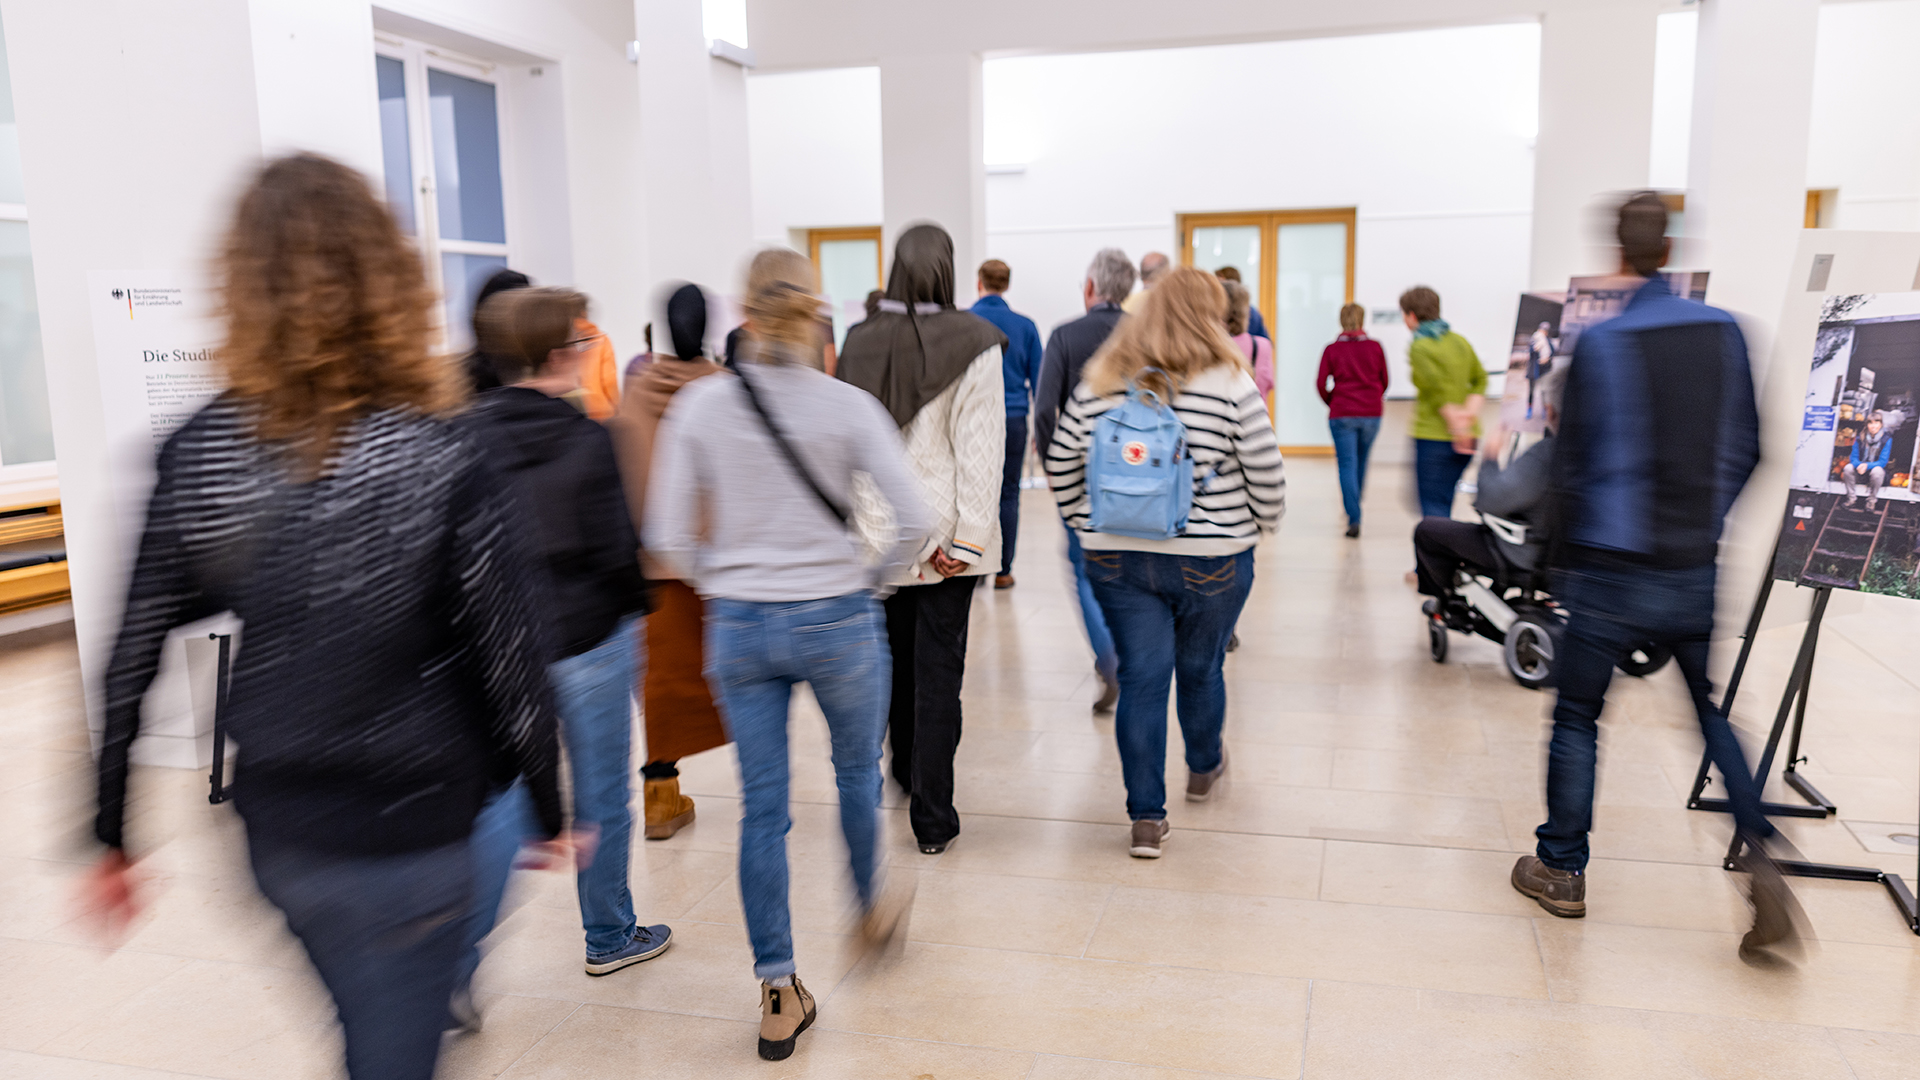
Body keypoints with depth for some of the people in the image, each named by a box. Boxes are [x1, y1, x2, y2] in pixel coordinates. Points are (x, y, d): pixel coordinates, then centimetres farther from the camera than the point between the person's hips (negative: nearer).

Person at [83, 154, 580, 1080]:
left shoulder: (197, 453, -8)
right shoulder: (444, 458, -18)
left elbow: (131, 663, -3)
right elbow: (511, 655, -14)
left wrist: (111, 839, 9)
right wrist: (548, 811, 0)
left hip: (277, 832, 4)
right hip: (412, 834, -4)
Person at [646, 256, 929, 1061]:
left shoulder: (697, 405, -4)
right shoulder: (848, 406, -8)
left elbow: (669, 535, -4)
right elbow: (912, 520, -13)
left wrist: (720, 585, 11)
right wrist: (874, 579, 4)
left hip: (738, 626, 1)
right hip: (837, 622, -1)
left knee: (762, 806, 10)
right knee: (857, 770, 24)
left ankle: (778, 994, 17)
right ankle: (870, 908, 46)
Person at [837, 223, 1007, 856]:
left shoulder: (859, 345, 0)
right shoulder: (974, 344, -11)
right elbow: (980, 447, -14)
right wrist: (970, 537, -12)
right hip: (944, 530, -3)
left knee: (895, 657, 20)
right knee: (938, 671, 2)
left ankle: (906, 773, 39)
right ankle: (932, 819, 6)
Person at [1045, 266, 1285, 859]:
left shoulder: (1101, 381, 2)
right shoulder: (1230, 382, -9)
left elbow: (1060, 462, 7)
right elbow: (1264, 469, -7)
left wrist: (1085, 522, 17)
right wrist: (1265, 522, 11)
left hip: (1116, 557, 2)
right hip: (1211, 558, -2)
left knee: (1141, 677, 6)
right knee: (1201, 670, 18)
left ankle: (1146, 818, 8)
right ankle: (1204, 768, 43)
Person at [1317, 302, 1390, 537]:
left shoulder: (1332, 349, -3)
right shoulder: (1375, 347, 1)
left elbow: (1320, 383, -5)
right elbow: (1384, 380, 8)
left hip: (1342, 414, -2)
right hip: (1371, 413, 2)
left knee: (1347, 464, -3)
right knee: (1362, 461, 17)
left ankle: (1354, 519, -13)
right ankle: (1354, 504, 31)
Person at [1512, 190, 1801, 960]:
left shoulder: (1599, 344, -13)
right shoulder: (1725, 332, 1)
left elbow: (1572, 466, -9)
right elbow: (1746, 449, 7)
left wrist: (1565, 562, 5)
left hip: (1613, 571, -4)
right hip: (1697, 571, 4)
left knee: (1576, 717, 9)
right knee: (1717, 712, 19)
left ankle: (1561, 871, 20)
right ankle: (1760, 861, 6)